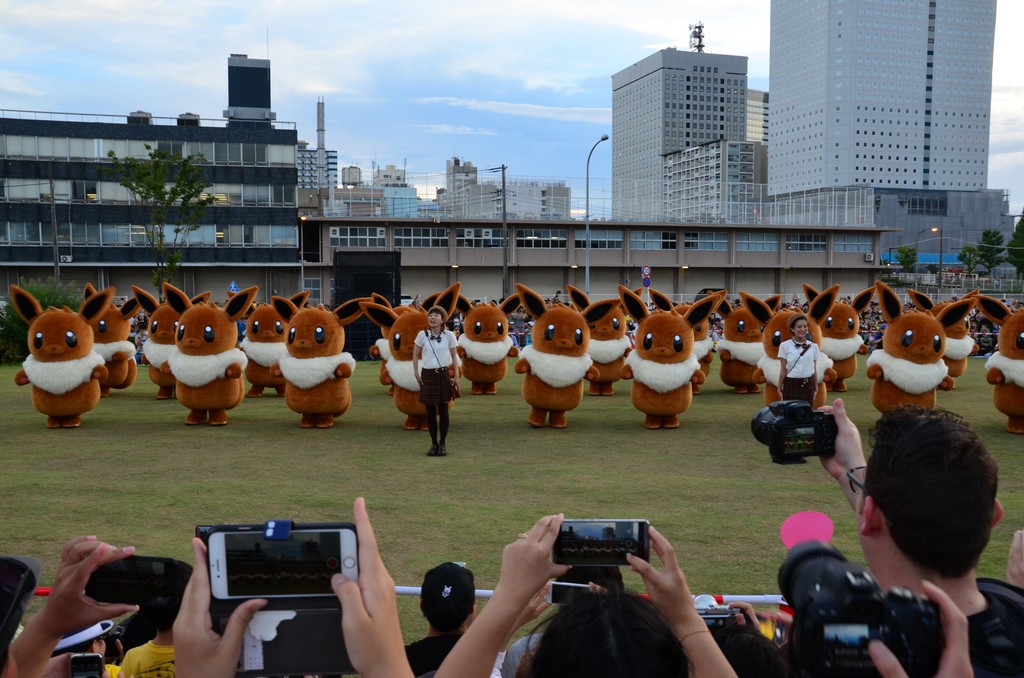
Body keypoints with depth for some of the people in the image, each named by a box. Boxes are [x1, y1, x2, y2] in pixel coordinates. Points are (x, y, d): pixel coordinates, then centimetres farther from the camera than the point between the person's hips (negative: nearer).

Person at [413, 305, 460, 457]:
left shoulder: (449, 335, -3)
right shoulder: (422, 335, -3)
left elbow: (454, 356, 3)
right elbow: (415, 355, 6)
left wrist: (456, 375, -3)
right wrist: (416, 372, -1)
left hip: (443, 375, -1)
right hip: (427, 375, 1)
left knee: (443, 411, 3)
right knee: (430, 412, 5)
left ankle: (442, 444, 13)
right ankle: (434, 444, 16)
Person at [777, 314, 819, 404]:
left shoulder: (813, 346, 4)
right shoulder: (785, 346, -4)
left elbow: (814, 369, 9)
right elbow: (783, 370, -1)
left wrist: (815, 388, 11)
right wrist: (780, 388, 0)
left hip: (808, 386, 2)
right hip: (791, 385, -2)